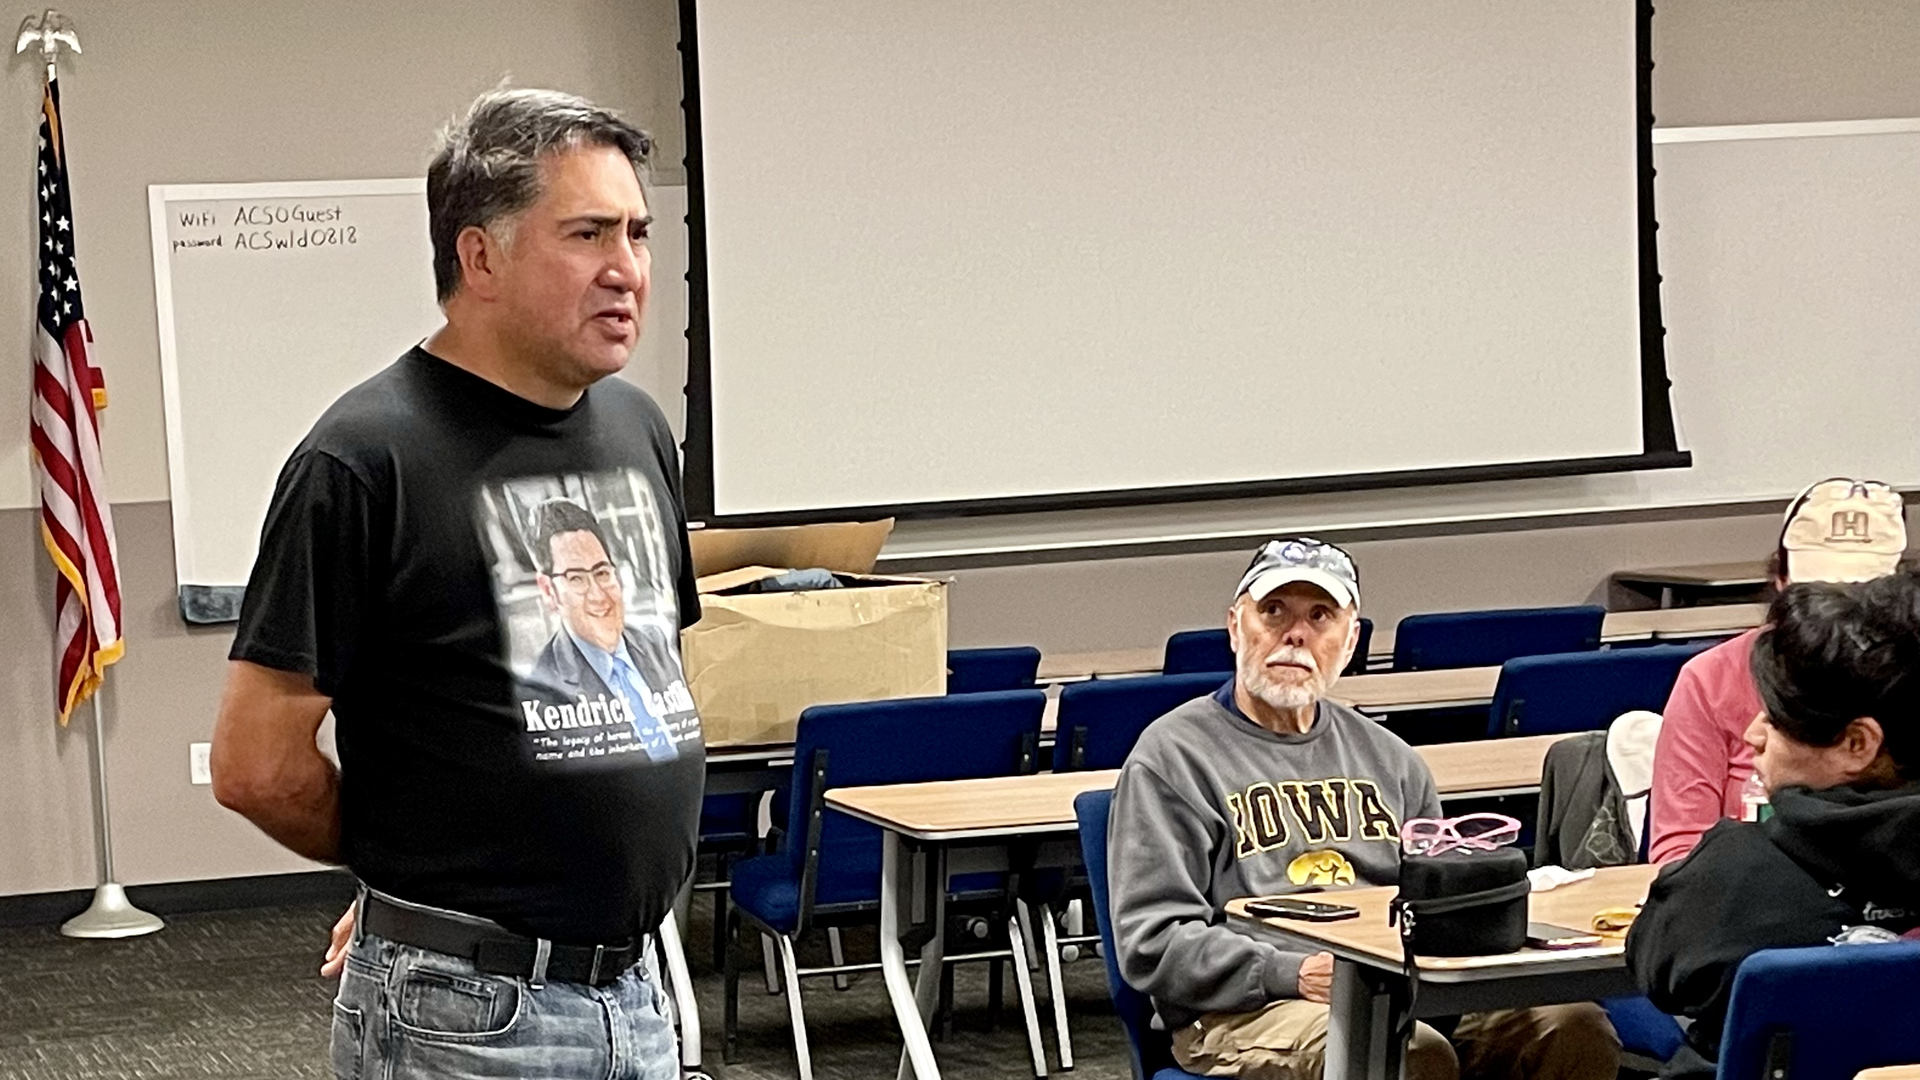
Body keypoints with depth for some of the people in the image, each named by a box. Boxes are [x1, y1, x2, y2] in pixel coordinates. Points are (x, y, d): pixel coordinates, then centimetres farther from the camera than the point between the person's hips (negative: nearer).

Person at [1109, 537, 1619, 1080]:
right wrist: (1293, 974, -17)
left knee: (1576, 1026, -20)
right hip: (1244, 1010, -6)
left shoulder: (1387, 757, 23)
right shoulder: (1173, 755, 4)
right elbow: (1151, 943, -4)